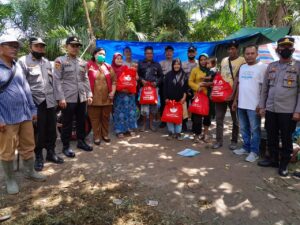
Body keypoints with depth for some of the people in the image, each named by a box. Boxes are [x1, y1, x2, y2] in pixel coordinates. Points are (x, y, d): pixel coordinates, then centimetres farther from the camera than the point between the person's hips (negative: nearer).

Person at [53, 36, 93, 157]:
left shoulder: (83, 62, 13)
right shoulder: (60, 61, -2)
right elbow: (57, 80, -8)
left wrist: (89, 95, 7)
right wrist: (61, 98, -15)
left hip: (82, 98, 5)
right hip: (68, 98, -5)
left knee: (81, 121, 14)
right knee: (67, 123, 4)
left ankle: (81, 141, 30)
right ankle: (66, 146, 17)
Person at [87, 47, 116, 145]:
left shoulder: (108, 67, 10)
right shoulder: (89, 66, -1)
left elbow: (114, 80, 12)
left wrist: (113, 92, 2)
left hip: (107, 98, 3)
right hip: (94, 98, -3)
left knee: (106, 117, 13)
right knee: (95, 118, 4)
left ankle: (105, 135, 27)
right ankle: (97, 136, 16)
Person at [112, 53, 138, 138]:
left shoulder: (126, 68, 10)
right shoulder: (112, 70, 0)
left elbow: (135, 79, 8)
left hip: (129, 93, 3)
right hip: (118, 94, -3)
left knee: (130, 110, 6)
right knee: (120, 112, 1)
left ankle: (130, 128, 17)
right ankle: (120, 130, 9)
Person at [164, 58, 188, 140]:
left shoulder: (184, 75, 6)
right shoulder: (169, 74, 3)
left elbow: (186, 87, 4)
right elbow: (165, 87, 1)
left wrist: (184, 97, -5)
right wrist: (166, 98, -4)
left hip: (180, 100, 0)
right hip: (170, 99, 0)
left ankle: (178, 132, 12)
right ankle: (171, 132, 13)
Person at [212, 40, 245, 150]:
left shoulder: (242, 60, -7)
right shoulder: (224, 60, 12)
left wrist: (233, 94, -22)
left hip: (233, 95, -5)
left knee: (235, 120, 9)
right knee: (219, 118, 7)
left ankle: (234, 141, 22)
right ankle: (219, 140, 18)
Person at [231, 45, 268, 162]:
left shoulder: (262, 67, -8)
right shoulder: (242, 67, 12)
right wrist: (235, 100, 15)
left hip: (254, 105, -6)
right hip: (241, 104, 7)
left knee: (254, 130, 4)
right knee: (244, 129, 16)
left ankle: (254, 152, 15)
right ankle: (246, 148, 30)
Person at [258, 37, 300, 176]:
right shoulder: (271, 66, 8)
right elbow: (264, 88, 11)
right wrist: (262, 106, 6)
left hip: (288, 111, -3)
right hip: (270, 110, 4)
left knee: (286, 139, 8)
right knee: (271, 137, 12)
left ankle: (284, 164, 23)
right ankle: (273, 159, 30)